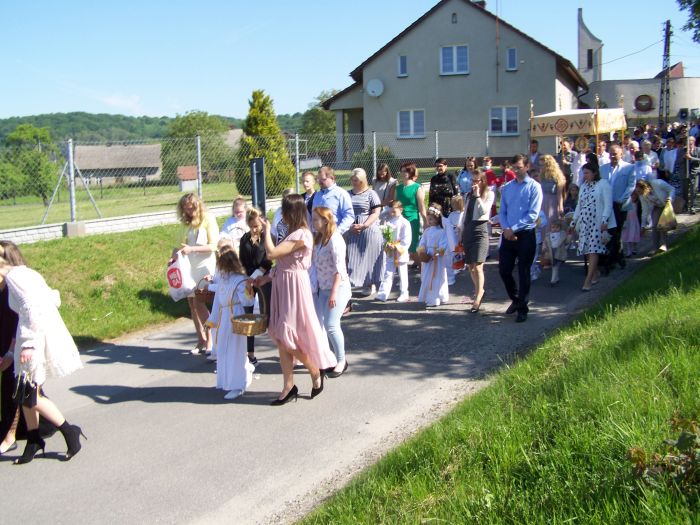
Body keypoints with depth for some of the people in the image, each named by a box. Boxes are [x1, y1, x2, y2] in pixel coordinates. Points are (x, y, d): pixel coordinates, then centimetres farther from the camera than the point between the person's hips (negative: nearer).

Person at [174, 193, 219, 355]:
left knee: (199, 302, -12)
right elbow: (184, 244, 17)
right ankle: (201, 341, 11)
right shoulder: (188, 223, 12)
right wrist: (177, 251, -5)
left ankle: (209, 341, -3)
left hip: (205, 266, -5)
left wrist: (192, 249, -20)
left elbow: (213, 246, -9)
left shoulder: (208, 220, -2)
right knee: (192, 302, 3)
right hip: (189, 267, 6)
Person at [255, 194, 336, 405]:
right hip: (283, 286, 9)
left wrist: (267, 230, -10)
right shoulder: (294, 233, 11)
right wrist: (266, 278, 12)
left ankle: (316, 372, 15)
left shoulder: (301, 235, -19)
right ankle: (288, 386, 16)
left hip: (294, 288, -9)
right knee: (281, 339, 9)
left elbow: (272, 253, -24)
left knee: (288, 338, -5)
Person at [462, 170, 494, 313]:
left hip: (480, 230, -6)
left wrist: (478, 195, -16)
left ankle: (478, 298, -11)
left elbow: (484, 211, -16)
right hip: (468, 230, 7)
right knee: (470, 266, 10)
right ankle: (479, 291, 29)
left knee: (477, 266, -13)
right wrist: (462, 232, 18)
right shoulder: (469, 195, 17)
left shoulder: (489, 194, -1)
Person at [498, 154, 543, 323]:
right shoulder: (506, 188, 8)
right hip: (508, 235, 5)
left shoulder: (534, 187, -7)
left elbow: (533, 214, -14)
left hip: (525, 235, -5)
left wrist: (513, 229, -16)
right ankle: (515, 299, 32)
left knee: (523, 273, 3)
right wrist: (506, 229, -10)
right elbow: (502, 212, 8)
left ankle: (522, 309, 15)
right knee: (504, 270, 8)